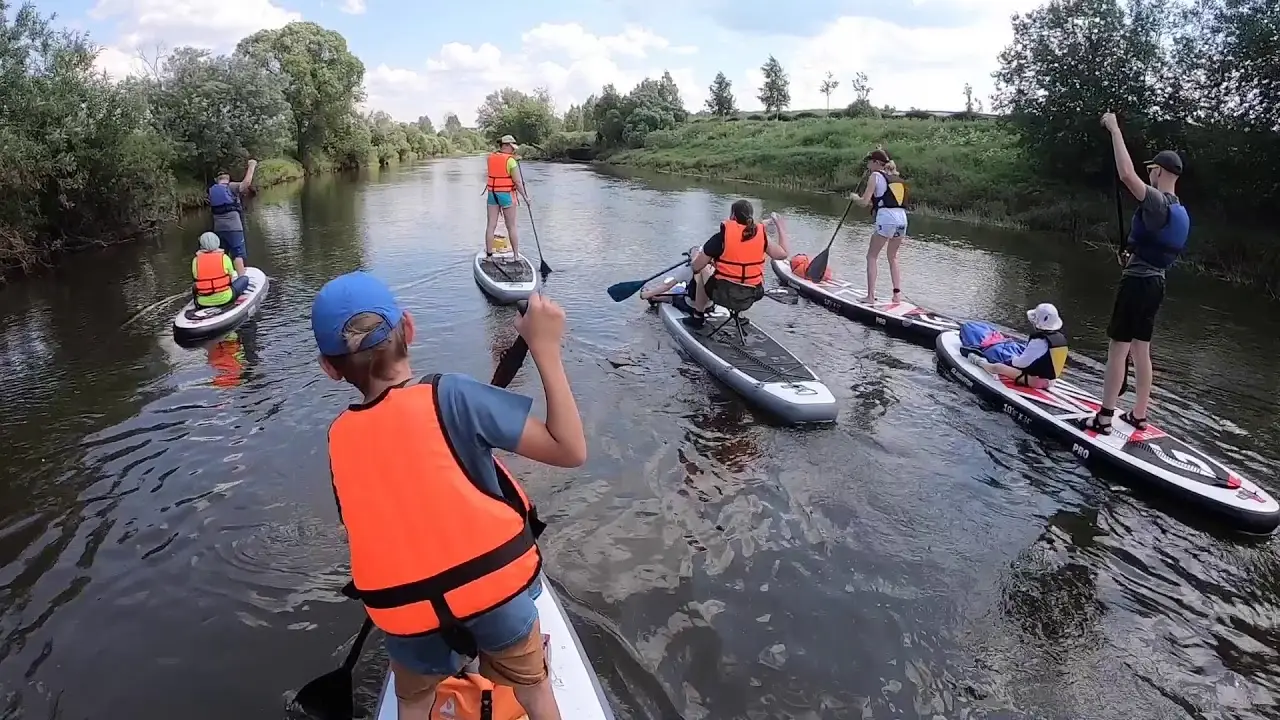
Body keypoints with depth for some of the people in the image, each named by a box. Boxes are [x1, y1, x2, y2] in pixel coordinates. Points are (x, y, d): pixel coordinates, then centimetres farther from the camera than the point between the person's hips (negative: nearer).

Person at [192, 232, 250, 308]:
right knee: (244, 279, 17)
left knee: (194, 286, 37)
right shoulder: (224, 257, -7)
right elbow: (231, 277, 3)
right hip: (225, 299, -3)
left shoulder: (196, 260, -3)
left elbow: (196, 278, 6)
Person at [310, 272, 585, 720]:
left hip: (409, 617, 3)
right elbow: (570, 450, -20)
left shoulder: (339, 439, -4)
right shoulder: (448, 396, -19)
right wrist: (546, 349, -18)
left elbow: (371, 531, 6)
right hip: (496, 593, -2)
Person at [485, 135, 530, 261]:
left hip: (492, 194, 5)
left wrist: (511, 156, 13)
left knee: (491, 225, 6)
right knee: (511, 227, 4)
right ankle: (516, 255, 10)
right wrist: (525, 197, -5)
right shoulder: (511, 160, -14)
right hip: (507, 195, -5)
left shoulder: (491, 157, 4)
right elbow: (518, 182, -14)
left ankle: (489, 253, 9)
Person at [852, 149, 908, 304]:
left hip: (886, 219, -6)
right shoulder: (897, 177, 20)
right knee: (893, 257, 21)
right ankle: (897, 294, 15)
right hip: (902, 218, 7)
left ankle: (870, 296, -2)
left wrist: (855, 198, 14)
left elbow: (864, 201, -4)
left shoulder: (875, 176, 1)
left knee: (872, 257, 4)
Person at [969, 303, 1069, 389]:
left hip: (1034, 379, -9)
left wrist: (1014, 359, 0)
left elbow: (1022, 362, -24)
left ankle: (979, 362, 33)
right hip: (1050, 379, 9)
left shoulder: (1039, 341, -27)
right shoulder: (1062, 337, -1)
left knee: (997, 367, 5)